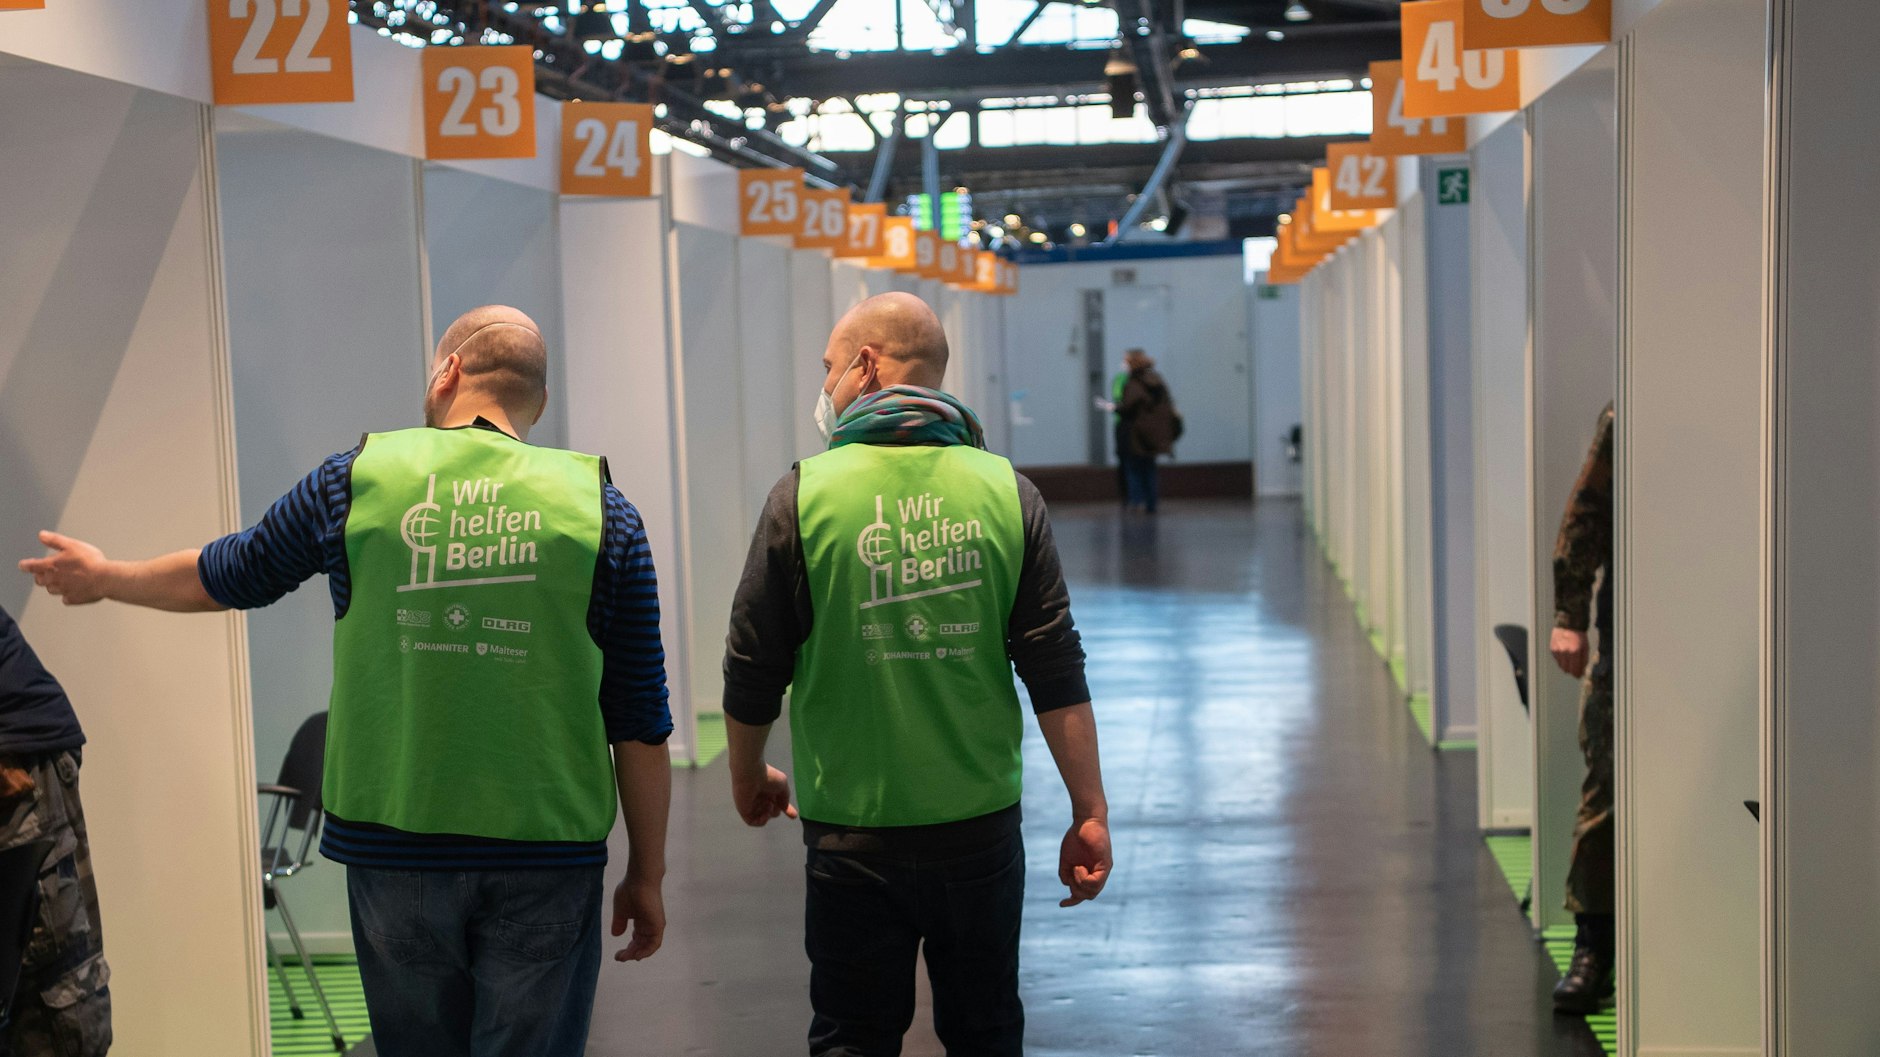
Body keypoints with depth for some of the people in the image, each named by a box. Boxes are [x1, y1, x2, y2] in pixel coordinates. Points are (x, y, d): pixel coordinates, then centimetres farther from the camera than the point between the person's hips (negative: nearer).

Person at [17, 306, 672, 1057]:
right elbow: (640, 727, -1)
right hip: (548, 856, -1)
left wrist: (104, 579, 38)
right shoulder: (602, 509, -1)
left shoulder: (358, 481, 2)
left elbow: (223, 577, 18)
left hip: (391, 842, 1)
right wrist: (647, 874, 9)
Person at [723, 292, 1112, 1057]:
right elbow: (1057, 674, -4)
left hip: (852, 833, -2)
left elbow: (754, 670, -2)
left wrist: (748, 777, 16)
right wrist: (1089, 813, 2)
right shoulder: (1005, 491, -2)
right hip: (980, 827, 2)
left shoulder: (806, 494, -7)